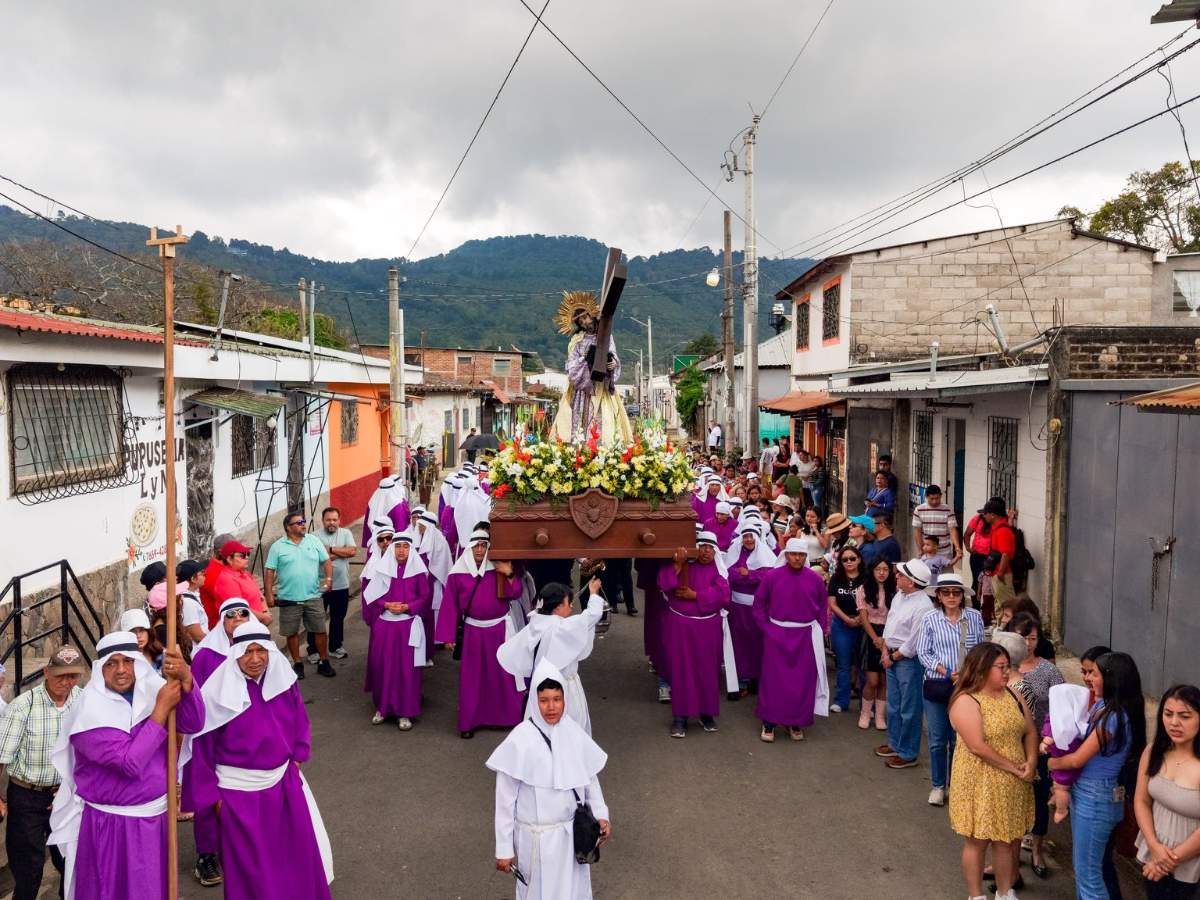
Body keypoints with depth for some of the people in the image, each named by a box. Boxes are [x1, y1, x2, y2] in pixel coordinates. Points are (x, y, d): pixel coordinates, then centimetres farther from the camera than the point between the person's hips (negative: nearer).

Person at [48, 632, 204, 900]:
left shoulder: (151, 689, -4)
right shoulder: (90, 711, -17)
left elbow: (193, 724, -16)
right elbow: (131, 762, -25)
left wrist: (186, 678, -32)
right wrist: (162, 708, -24)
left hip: (156, 816, 4)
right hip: (110, 824, -4)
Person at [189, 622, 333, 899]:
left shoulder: (283, 680, -6)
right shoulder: (218, 692, -17)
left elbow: (299, 720, 10)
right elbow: (202, 744, -9)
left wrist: (298, 757, 5)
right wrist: (211, 793, -5)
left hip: (284, 782, 4)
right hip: (239, 790, -4)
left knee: (298, 851, 15)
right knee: (250, 863, 9)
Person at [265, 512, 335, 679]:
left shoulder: (313, 541, 4)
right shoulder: (278, 546, -2)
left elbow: (327, 560, 7)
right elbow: (269, 571, -2)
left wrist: (329, 578, -8)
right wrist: (269, 594, -6)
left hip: (313, 597, 2)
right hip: (289, 599, -2)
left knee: (320, 630, 5)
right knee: (292, 633, 8)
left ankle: (323, 663, 18)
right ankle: (297, 664, 22)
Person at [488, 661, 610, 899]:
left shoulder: (575, 734, -7)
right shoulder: (520, 740, -20)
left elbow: (590, 779, 7)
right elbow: (505, 799, -11)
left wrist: (601, 815, -6)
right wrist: (504, 848, -7)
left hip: (572, 834, 4)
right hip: (536, 837, -4)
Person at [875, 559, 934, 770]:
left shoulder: (922, 606, -23)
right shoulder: (899, 596, 5)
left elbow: (913, 643, -21)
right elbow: (889, 624, 12)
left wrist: (893, 657, -10)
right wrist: (886, 651, 2)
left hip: (909, 660, -9)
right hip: (892, 657, 9)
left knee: (908, 709, 4)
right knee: (893, 705, 21)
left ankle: (907, 754, 17)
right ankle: (895, 744, 38)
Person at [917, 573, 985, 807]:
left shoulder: (975, 617, -3)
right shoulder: (930, 619, -6)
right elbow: (923, 652, -4)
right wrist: (946, 672, -15)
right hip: (936, 686, 0)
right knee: (937, 740, 10)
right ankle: (938, 786, 26)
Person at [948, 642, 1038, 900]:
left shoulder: (1011, 694, 5)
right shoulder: (966, 702, -18)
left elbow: (1030, 732, 7)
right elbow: (977, 746, -23)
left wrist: (1031, 761, -10)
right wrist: (1014, 767, -18)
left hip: (1011, 784, 6)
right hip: (980, 783, -6)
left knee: (1005, 840, 16)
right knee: (978, 841, 7)